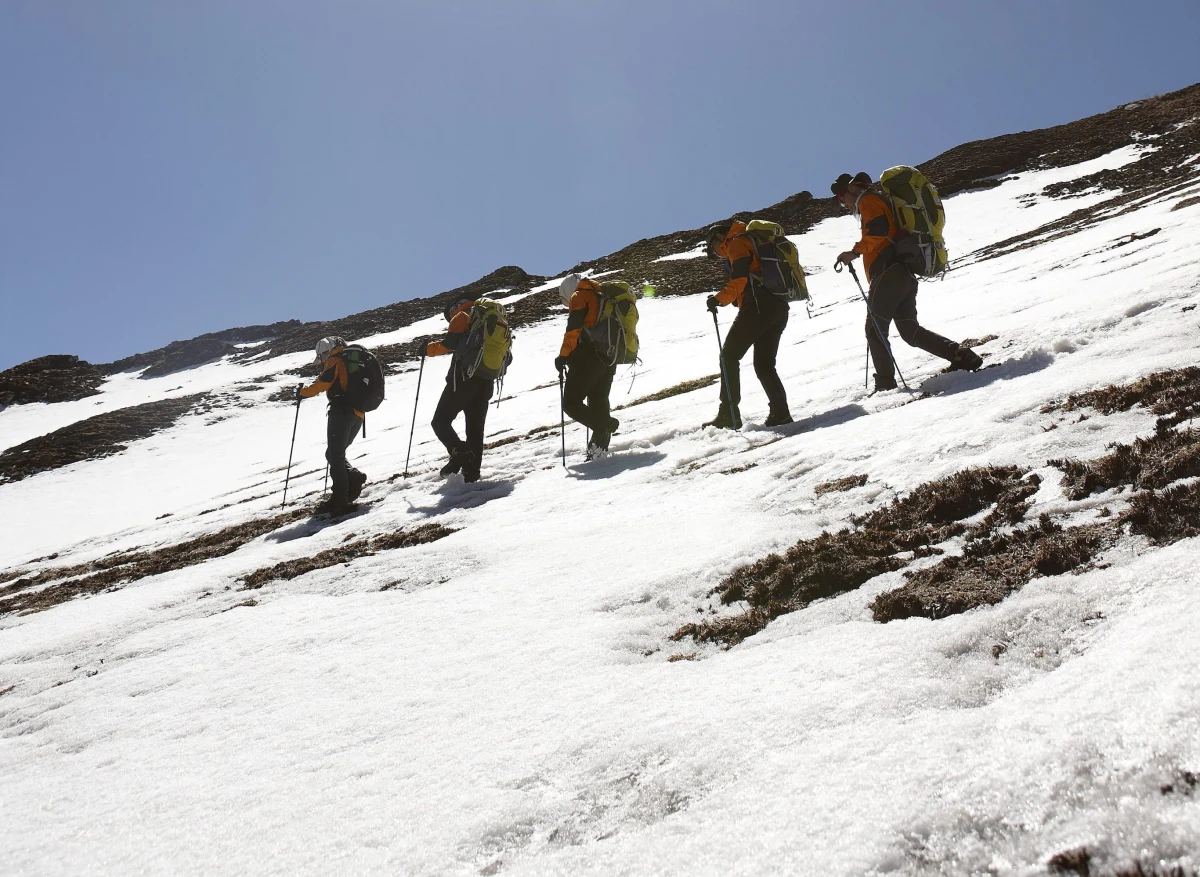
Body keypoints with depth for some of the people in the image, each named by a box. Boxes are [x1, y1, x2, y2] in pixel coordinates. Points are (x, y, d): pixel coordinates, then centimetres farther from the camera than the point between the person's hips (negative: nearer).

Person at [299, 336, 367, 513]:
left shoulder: (335, 362, 0)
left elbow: (321, 384, -7)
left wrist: (303, 392, 7)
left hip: (342, 410, -8)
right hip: (358, 414, 8)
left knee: (334, 455, -5)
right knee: (336, 454, 16)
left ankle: (340, 498, -10)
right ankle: (354, 478, -5)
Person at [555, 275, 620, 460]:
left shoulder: (580, 297, 1)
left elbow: (573, 330, -12)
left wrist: (563, 356, -9)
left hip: (589, 357, -8)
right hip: (609, 359, 8)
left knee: (571, 402, -6)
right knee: (598, 403, 10)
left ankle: (604, 426, -24)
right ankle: (600, 448, 3)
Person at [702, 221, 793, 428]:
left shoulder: (736, 242, 3)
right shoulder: (754, 243, 32)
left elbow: (741, 277, -13)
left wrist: (719, 298, -12)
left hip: (759, 306, -9)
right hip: (780, 308, 9)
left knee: (729, 355, -5)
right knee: (764, 364, 12)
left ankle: (728, 414, -11)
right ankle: (780, 413, -1)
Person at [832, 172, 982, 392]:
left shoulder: (867, 200, 0)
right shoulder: (880, 201, 30)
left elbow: (878, 228, -19)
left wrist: (855, 251, -17)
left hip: (887, 273, -9)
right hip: (906, 274, 9)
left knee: (875, 330, -4)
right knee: (910, 331, 8)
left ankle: (885, 383, -6)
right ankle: (960, 355, -3)